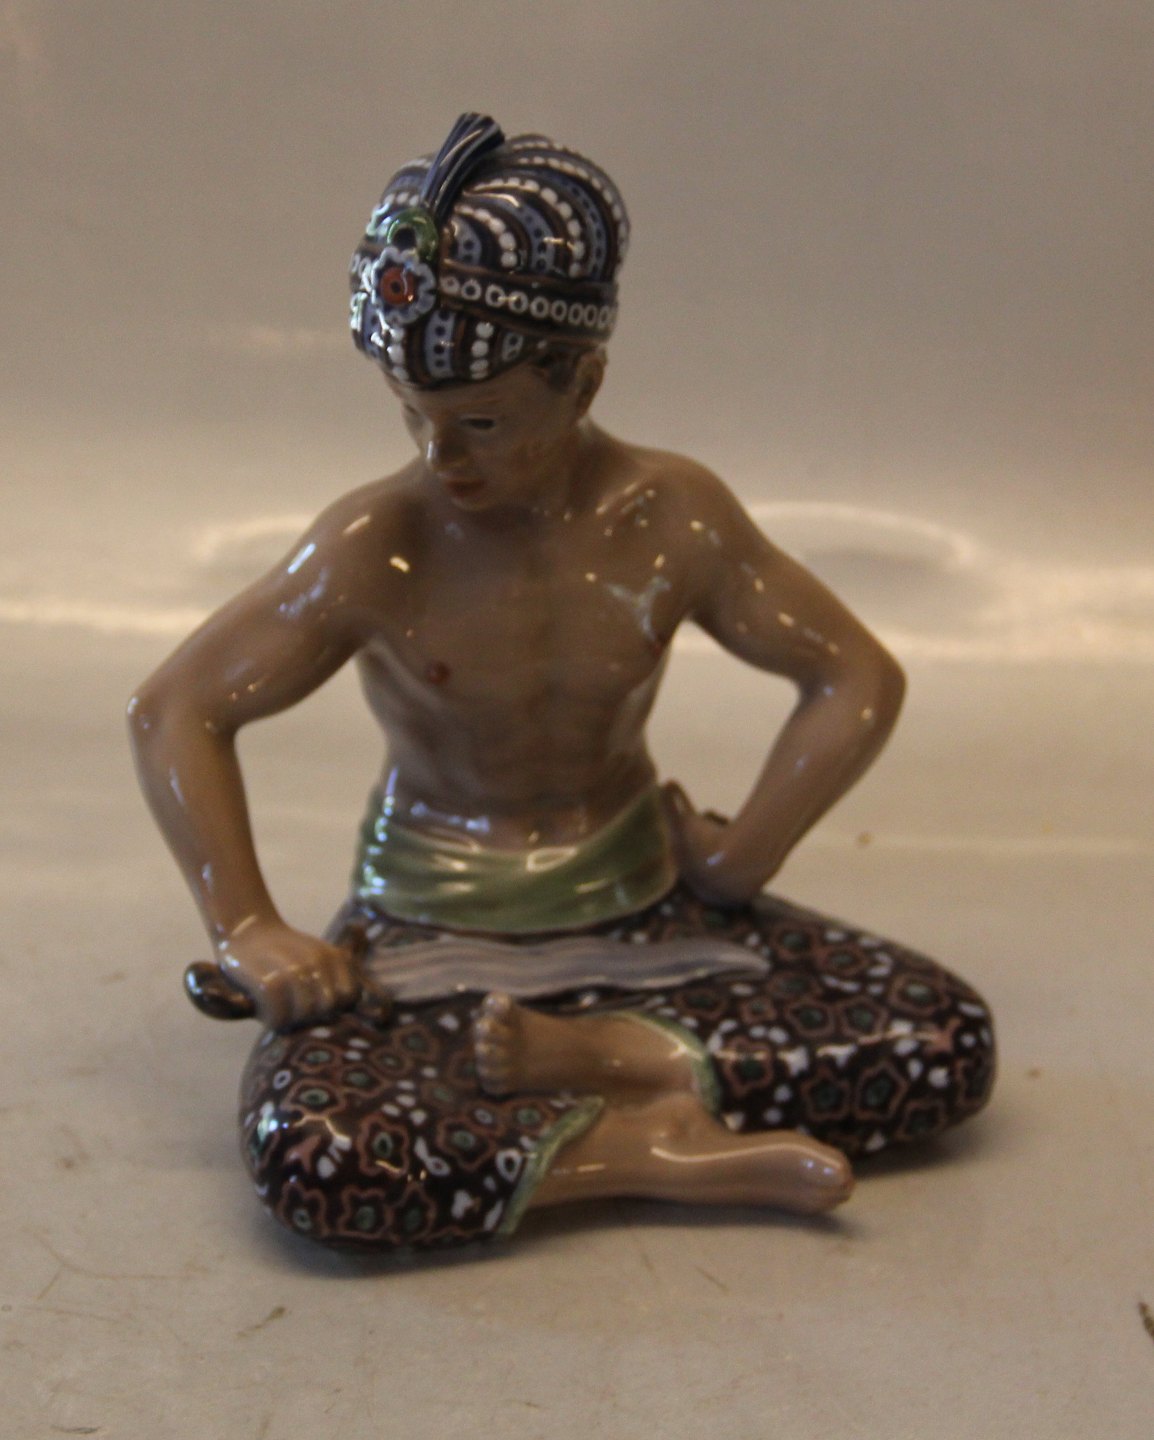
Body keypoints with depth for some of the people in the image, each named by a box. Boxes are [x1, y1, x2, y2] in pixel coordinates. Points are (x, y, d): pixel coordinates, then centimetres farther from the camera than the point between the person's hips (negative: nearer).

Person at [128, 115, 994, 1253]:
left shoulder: (670, 517, -9)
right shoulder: (373, 550, -13)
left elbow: (858, 680, -1)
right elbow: (172, 713, -6)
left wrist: (735, 864, -8)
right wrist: (250, 932, -15)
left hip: (639, 905, 3)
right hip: (429, 927, -2)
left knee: (949, 1045, -12)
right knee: (308, 1154, -34)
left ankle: (605, 1052, -14)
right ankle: (643, 1148, -20)